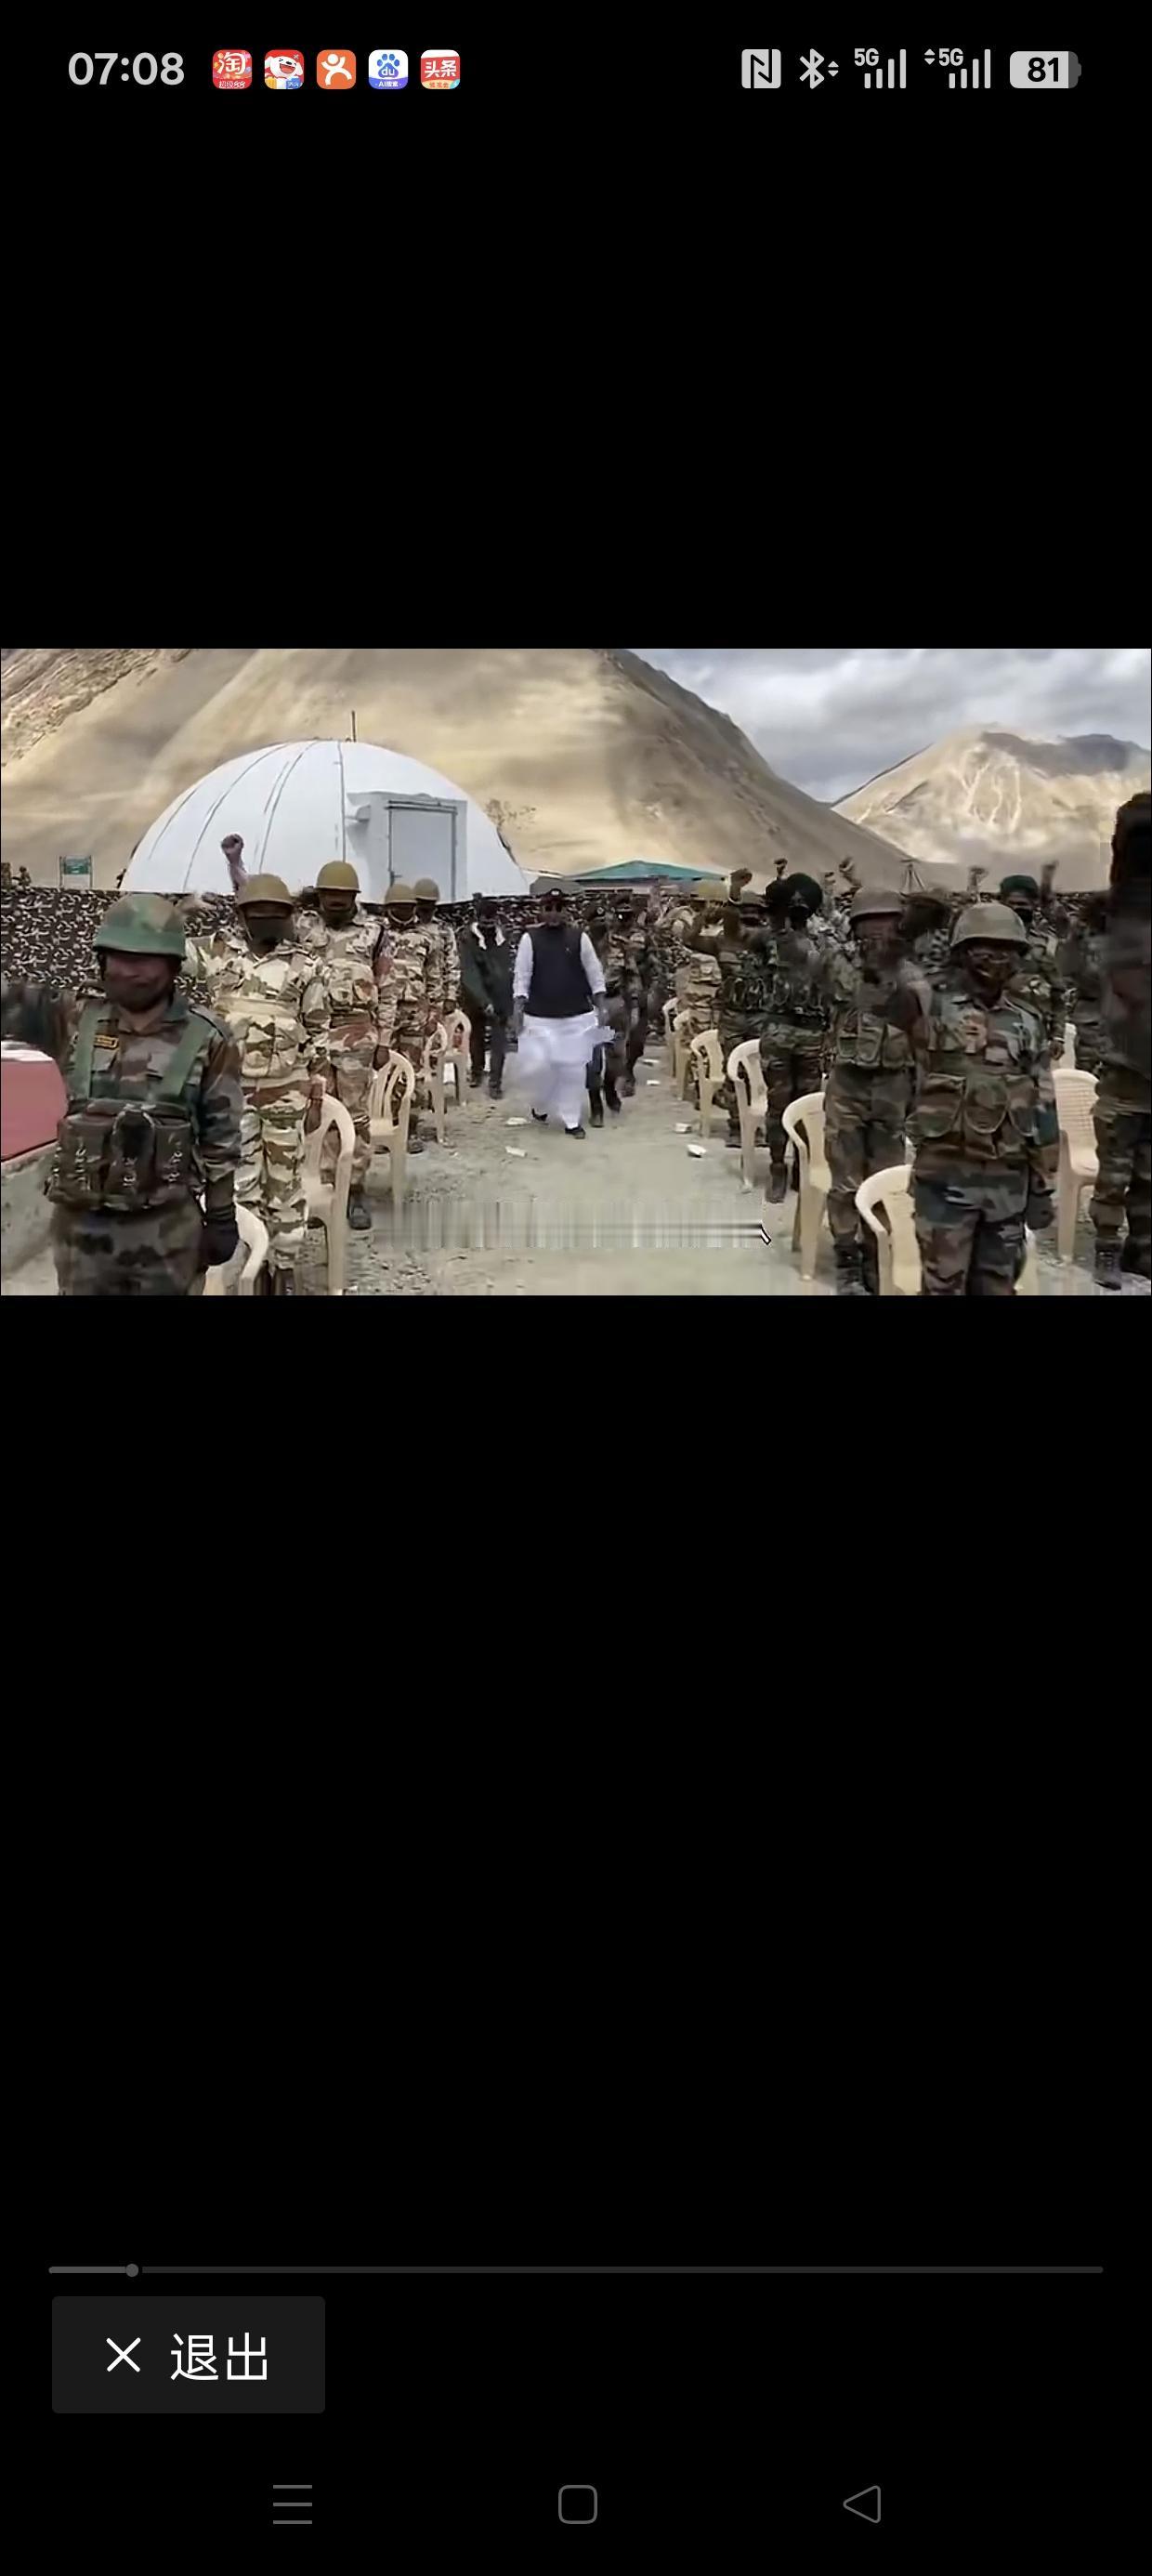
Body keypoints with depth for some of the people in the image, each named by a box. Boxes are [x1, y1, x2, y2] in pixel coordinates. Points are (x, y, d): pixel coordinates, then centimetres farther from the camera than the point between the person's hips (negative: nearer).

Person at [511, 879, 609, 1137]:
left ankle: (572, 1120, 15)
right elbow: (521, 978, 0)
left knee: (573, 1068, 3)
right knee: (543, 1066, -4)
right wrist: (518, 1011, -4)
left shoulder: (579, 937, 1)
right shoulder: (530, 938, -2)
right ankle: (539, 1108, 24)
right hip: (540, 1017, -1)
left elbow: (595, 975, 6)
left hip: (577, 1016, 1)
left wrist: (602, 1008, 2)